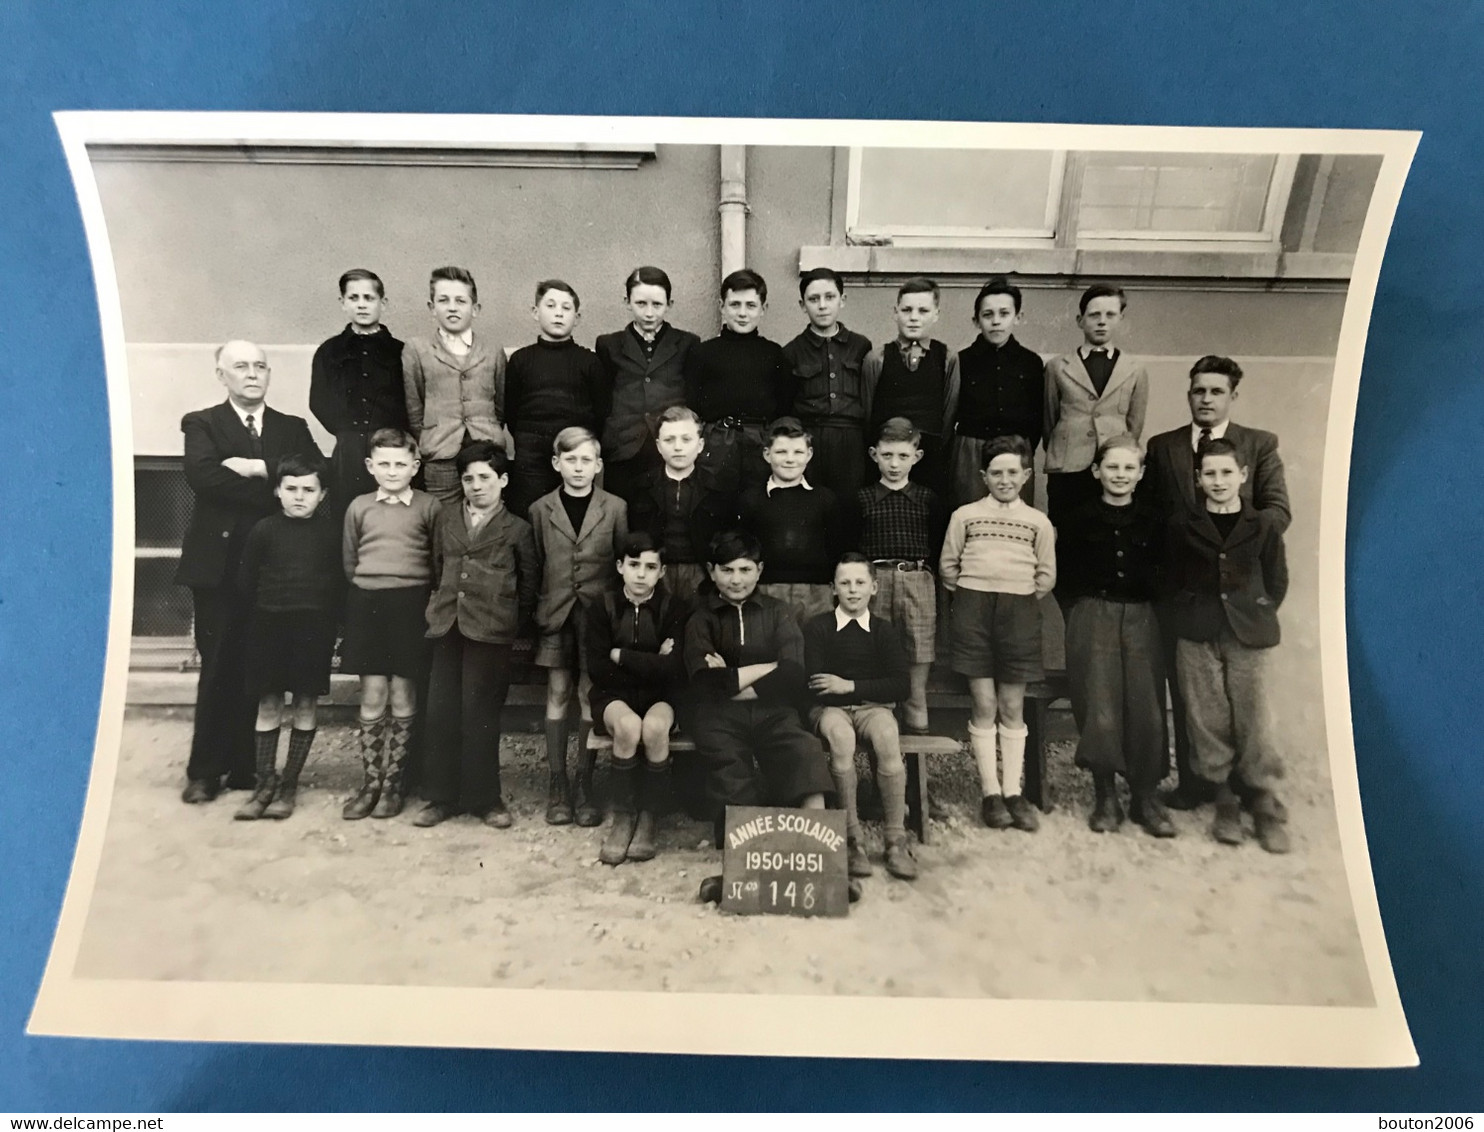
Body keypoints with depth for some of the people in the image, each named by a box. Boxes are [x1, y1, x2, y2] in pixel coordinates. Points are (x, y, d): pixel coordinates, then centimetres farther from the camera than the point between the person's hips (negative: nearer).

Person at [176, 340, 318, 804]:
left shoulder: (293, 428, 14)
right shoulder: (202, 423, 5)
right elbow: (203, 476, -14)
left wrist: (261, 468, -14)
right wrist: (275, 495, -13)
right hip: (219, 565, -2)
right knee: (218, 670, 1)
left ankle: (245, 767, 14)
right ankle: (204, 772, 11)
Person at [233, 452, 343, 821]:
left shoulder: (331, 531, -2)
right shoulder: (265, 530, 0)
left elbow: (340, 580, 2)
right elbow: (246, 580, 5)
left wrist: (330, 621, -2)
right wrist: (268, 608, 6)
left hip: (314, 627, -1)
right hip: (269, 624, 1)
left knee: (305, 705, 5)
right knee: (269, 705, 7)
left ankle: (289, 783, 17)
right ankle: (265, 782, 18)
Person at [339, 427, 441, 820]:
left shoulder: (429, 507, -1)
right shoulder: (359, 507, 7)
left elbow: (440, 561, 1)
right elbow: (349, 560, 15)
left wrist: (422, 597, -3)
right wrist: (365, 590, 9)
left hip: (410, 604, -2)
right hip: (367, 602, 2)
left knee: (403, 696, 4)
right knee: (372, 695, 4)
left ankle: (392, 783, 16)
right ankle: (370, 782, 15)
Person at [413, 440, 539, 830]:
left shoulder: (517, 529, 3)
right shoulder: (445, 520, 14)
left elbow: (530, 582, 6)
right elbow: (437, 571, 16)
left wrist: (515, 625, 3)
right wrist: (438, 610, 10)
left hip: (490, 633, -3)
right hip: (447, 628, 4)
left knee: (479, 717, -1)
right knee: (440, 715, 4)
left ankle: (484, 798, 11)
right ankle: (440, 796, 15)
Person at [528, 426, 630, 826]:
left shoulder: (615, 508, 2)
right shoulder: (540, 510, 6)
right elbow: (535, 566, 8)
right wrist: (534, 616, 4)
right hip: (556, 613, 1)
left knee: (590, 696, 0)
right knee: (558, 695, 3)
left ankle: (584, 785, 11)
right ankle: (557, 785, 12)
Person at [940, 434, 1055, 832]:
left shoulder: (1038, 522, 11)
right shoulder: (965, 515, 8)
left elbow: (1046, 576, 13)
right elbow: (948, 567, 10)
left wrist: (1024, 602, 5)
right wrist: (966, 599, 4)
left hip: (1019, 610, 1)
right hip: (973, 608, -1)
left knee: (1012, 707, 4)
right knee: (984, 705, 0)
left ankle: (1013, 793, 10)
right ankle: (990, 793, 6)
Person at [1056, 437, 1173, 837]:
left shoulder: (1153, 521, 7)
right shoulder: (1080, 519, 3)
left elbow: (1166, 574, 12)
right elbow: (1063, 574, 6)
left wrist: (1148, 594, -2)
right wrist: (1088, 598, -2)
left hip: (1141, 619, 2)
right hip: (1092, 619, -1)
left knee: (1146, 709, 0)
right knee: (1099, 710, -3)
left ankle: (1146, 797, 15)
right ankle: (1105, 797, 12)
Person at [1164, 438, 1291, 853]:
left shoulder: (1264, 526, 4)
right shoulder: (1182, 526, 5)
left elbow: (1277, 582, 10)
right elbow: (1172, 581, 11)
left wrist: (1257, 616, 4)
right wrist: (1189, 613, 3)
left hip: (1248, 635, -1)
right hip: (1197, 637, 1)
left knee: (1254, 721, -2)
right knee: (1208, 722, 3)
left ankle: (1265, 806, 12)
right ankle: (1225, 803, 16)